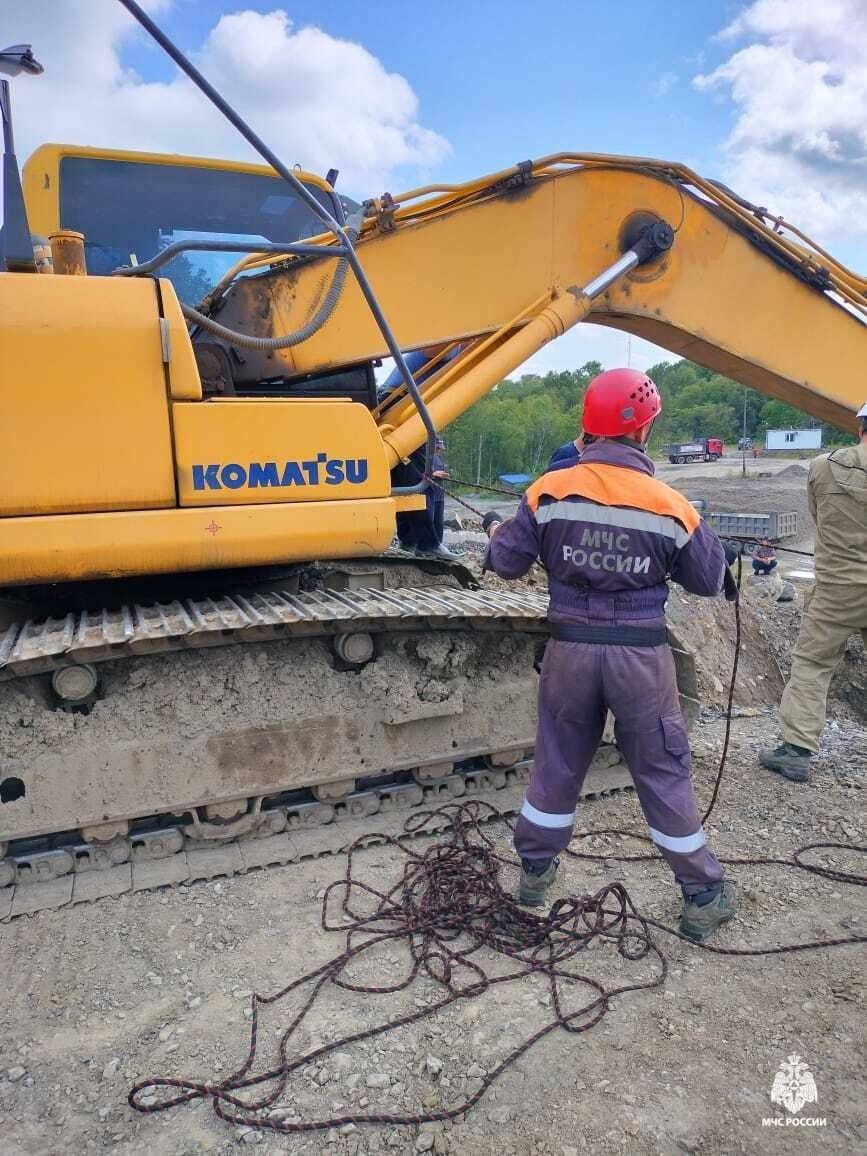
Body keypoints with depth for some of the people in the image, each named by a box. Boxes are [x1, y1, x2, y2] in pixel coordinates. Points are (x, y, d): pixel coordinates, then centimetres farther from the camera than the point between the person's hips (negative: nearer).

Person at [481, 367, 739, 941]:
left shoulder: (549, 491, -8)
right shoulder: (671, 505, -10)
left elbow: (508, 563, -2)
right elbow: (709, 581, 1)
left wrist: (497, 531, 20)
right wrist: (708, 537, 21)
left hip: (571, 648, 2)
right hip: (641, 655, -1)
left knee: (558, 764, 18)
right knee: (663, 774, 13)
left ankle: (535, 871, 35)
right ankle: (705, 897, 27)